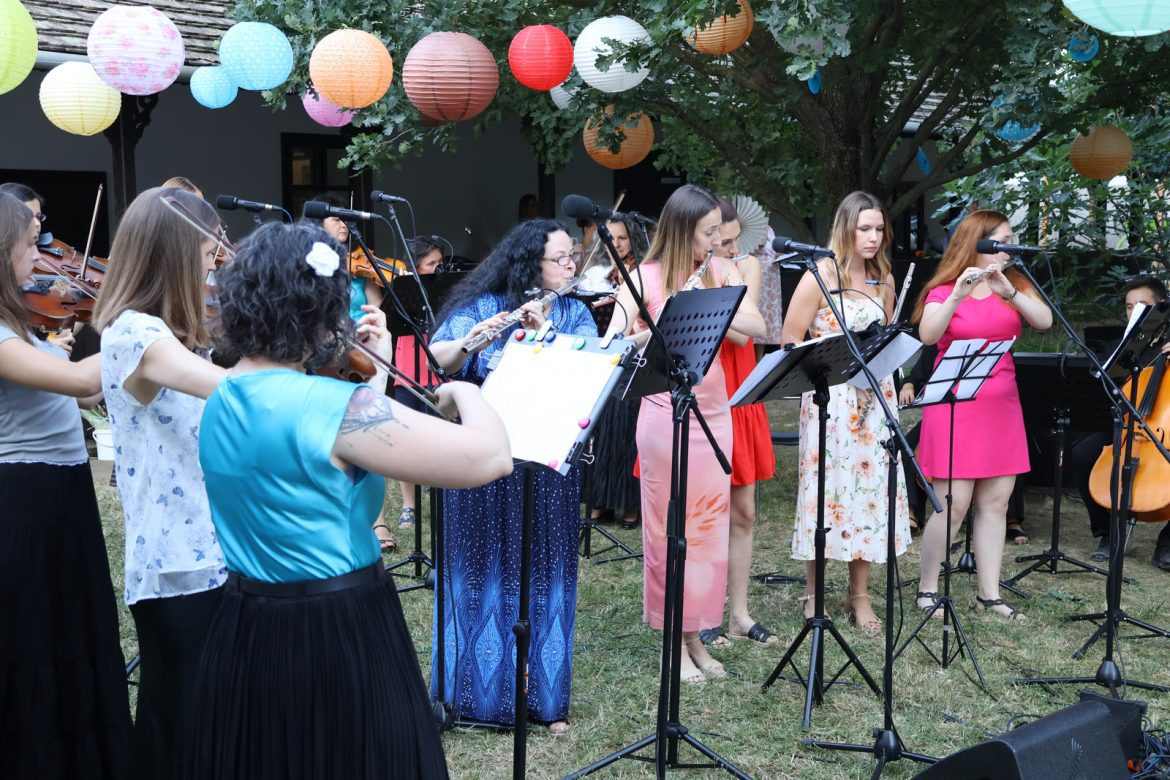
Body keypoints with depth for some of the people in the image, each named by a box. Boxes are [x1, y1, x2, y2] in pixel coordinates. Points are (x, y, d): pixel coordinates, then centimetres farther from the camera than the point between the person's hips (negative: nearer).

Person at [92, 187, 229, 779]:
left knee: (186, 723, 20)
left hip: (211, 557, 9)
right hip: (181, 567, -9)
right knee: (183, 731, 4)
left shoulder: (170, 333, 11)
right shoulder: (134, 333, -18)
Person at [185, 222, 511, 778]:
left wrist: (377, 371, 16)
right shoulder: (334, 406, -22)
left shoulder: (223, 401, 4)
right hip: (340, 641, -8)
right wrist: (466, 392, -2)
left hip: (243, 637, 8)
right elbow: (492, 457, -22)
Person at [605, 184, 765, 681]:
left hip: (713, 413, 5)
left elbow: (758, 327, -6)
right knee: (668, 530, 2)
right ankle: (674, 642, 13)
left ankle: (697, 635, 21)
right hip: (665, 414, -4)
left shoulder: (722, 272, 6)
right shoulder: (645, 277, -5)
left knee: (710, 528, 9)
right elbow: (614, 342, -15)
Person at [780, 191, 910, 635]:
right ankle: (813, 592, 12)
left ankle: (859, 594, 15)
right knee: (826, 491, -1)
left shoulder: (883, 281, 13)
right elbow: (790, 343, -7)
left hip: (873, 399, 5)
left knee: (870, 490, 5)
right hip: (829, 399, -5)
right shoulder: (821, 276, -5)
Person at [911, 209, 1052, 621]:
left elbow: (1045, 321, -8)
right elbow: (927, 335, -22)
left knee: (996, 501, 5)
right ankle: (926, 590, 9)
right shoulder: (943, 291, -4)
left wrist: (1008, 290, -22)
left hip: (1001, 406, 5)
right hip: (955, 406, -5)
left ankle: (989, 595, 13)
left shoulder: (1013, 285, 9)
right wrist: (957, 295, -33)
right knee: (953, 505, -7)